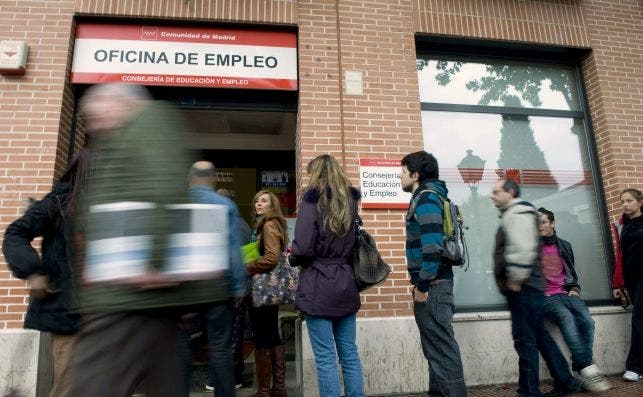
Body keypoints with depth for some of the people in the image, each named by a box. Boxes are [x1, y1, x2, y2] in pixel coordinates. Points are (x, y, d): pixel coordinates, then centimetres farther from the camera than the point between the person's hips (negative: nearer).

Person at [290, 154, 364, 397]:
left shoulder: (312, 199, -8)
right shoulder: (350, 201, 11)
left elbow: (303, 248, -16)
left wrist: (293, 259, 3)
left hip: (318, 287, -6)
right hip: (346, 285, 6)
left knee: (325, 357, 1)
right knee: (349, 352, 13)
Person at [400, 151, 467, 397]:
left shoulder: (426, 198, -11)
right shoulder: (426, 197, 18)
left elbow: (432, 244, -21)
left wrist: (423, 284, -19)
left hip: (432, 284, -10)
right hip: (433, 282, 10)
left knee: (441, 345, -4)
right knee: (436, 345, 16)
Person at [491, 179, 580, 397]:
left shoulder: (516, 213, -11)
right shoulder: (513, 213, 22)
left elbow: (522, 248, -24)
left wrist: (515, 279, -21)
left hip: (523, 288, -11)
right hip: (526, 287, 11)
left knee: (525, 339, -6)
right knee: (539, 335, 17)